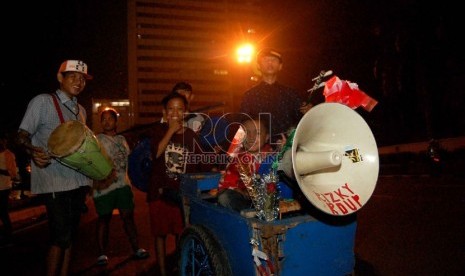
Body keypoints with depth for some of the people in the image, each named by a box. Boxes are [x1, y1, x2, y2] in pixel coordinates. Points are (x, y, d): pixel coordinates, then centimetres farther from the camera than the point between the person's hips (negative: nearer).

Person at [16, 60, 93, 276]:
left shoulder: (81, 110, 15)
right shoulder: (42, 101, -4)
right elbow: (22, 135, -7)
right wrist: (33, 151, -28)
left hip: (78, 180, 6)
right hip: (54, 181, -6)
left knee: (70, 233, 12)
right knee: (61, 236, -7)